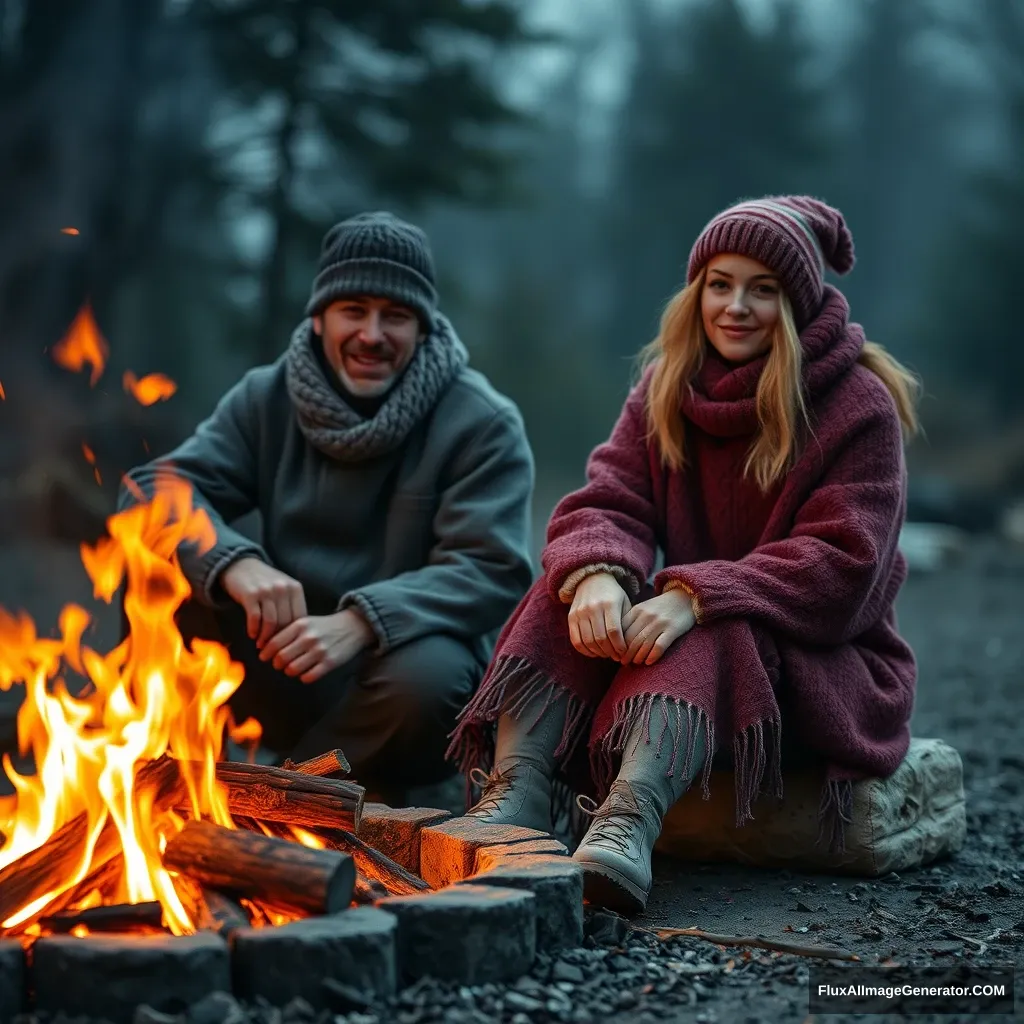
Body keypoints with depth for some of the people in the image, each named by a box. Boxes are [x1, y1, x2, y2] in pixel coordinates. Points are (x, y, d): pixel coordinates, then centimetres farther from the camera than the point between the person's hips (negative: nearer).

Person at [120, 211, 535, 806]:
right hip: (288, 677, 3)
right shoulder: (267, 399, 1)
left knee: (427, 677, -38)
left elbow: (491, 572, -21)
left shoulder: (484, 425, -10)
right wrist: (238, 565, -32)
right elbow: (155, 490, -10)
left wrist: (358, 623, -38)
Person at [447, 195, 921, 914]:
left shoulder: (860, 407, -10)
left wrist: (697, 599, -35)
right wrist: (597, 574, -31)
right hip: (692, 651, 5)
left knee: (709, 636, -36)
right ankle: (513, 802, -39)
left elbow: (840, 563, -20)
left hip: (823, 661, -4)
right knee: (569, 590, -21)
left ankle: (629, 825, -58)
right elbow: (608, 502, -6)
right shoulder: (666, 389, 6)